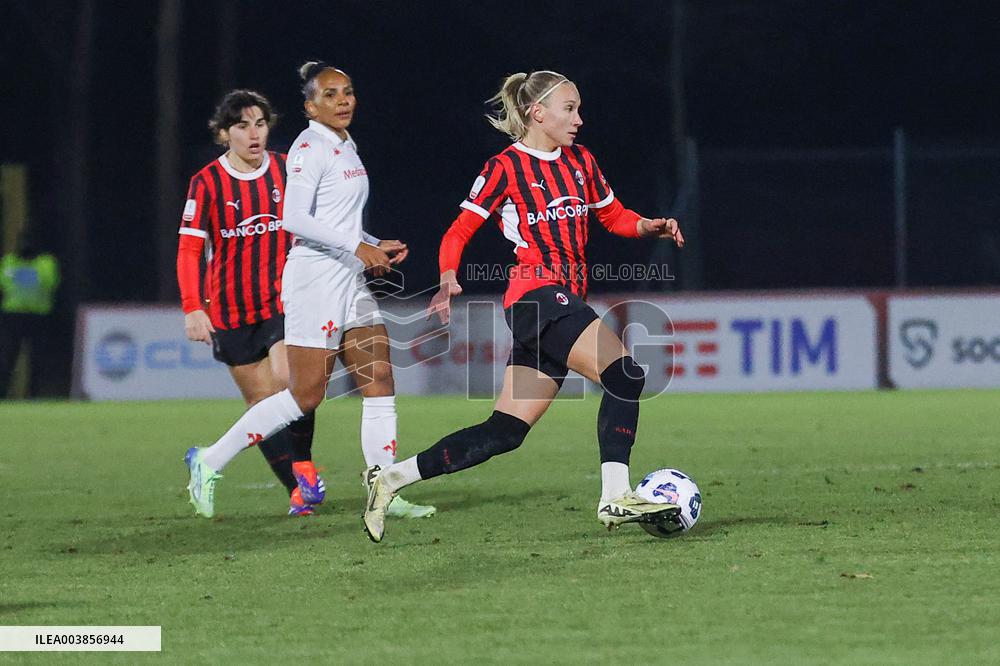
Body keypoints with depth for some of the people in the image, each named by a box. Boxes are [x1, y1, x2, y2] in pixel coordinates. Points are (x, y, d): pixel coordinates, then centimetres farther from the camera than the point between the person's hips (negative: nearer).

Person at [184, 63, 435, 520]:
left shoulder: (345, 147, 17)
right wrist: (357, 248, -23)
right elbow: (295, 218, -22)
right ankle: (211, 461, 3)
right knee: (306, 396, -7)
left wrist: (377, 246, 11)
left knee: (380, 381, 1)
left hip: (351, 278, 9)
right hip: (315, 279, -9)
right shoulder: (310, 147, -11)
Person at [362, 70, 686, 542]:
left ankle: (392, 478, 10)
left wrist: (649, 227, 5)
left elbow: (614, 216, 26)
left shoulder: (580, 161, 17)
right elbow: (459, 232, -3)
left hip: (566, 301, 8)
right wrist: (448, 280, -21)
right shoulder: (505, 167, -3)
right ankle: (615, 498, -21)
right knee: (625, 375, -22)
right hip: (537, 295, -8)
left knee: (504, 434, 3)